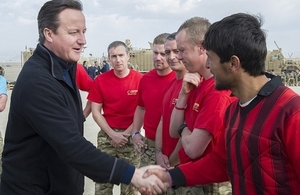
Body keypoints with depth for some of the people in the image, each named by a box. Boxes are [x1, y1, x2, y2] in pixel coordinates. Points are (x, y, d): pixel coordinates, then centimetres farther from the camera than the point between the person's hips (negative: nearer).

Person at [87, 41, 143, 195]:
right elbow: (95, 112, 1)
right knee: (103, 181, 6)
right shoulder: (100, 81, -1)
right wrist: (112, 134, -8)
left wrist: (126, 134, -9)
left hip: (131, 136, -1)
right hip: (107, 135, 1)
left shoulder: (140, 79, -6)